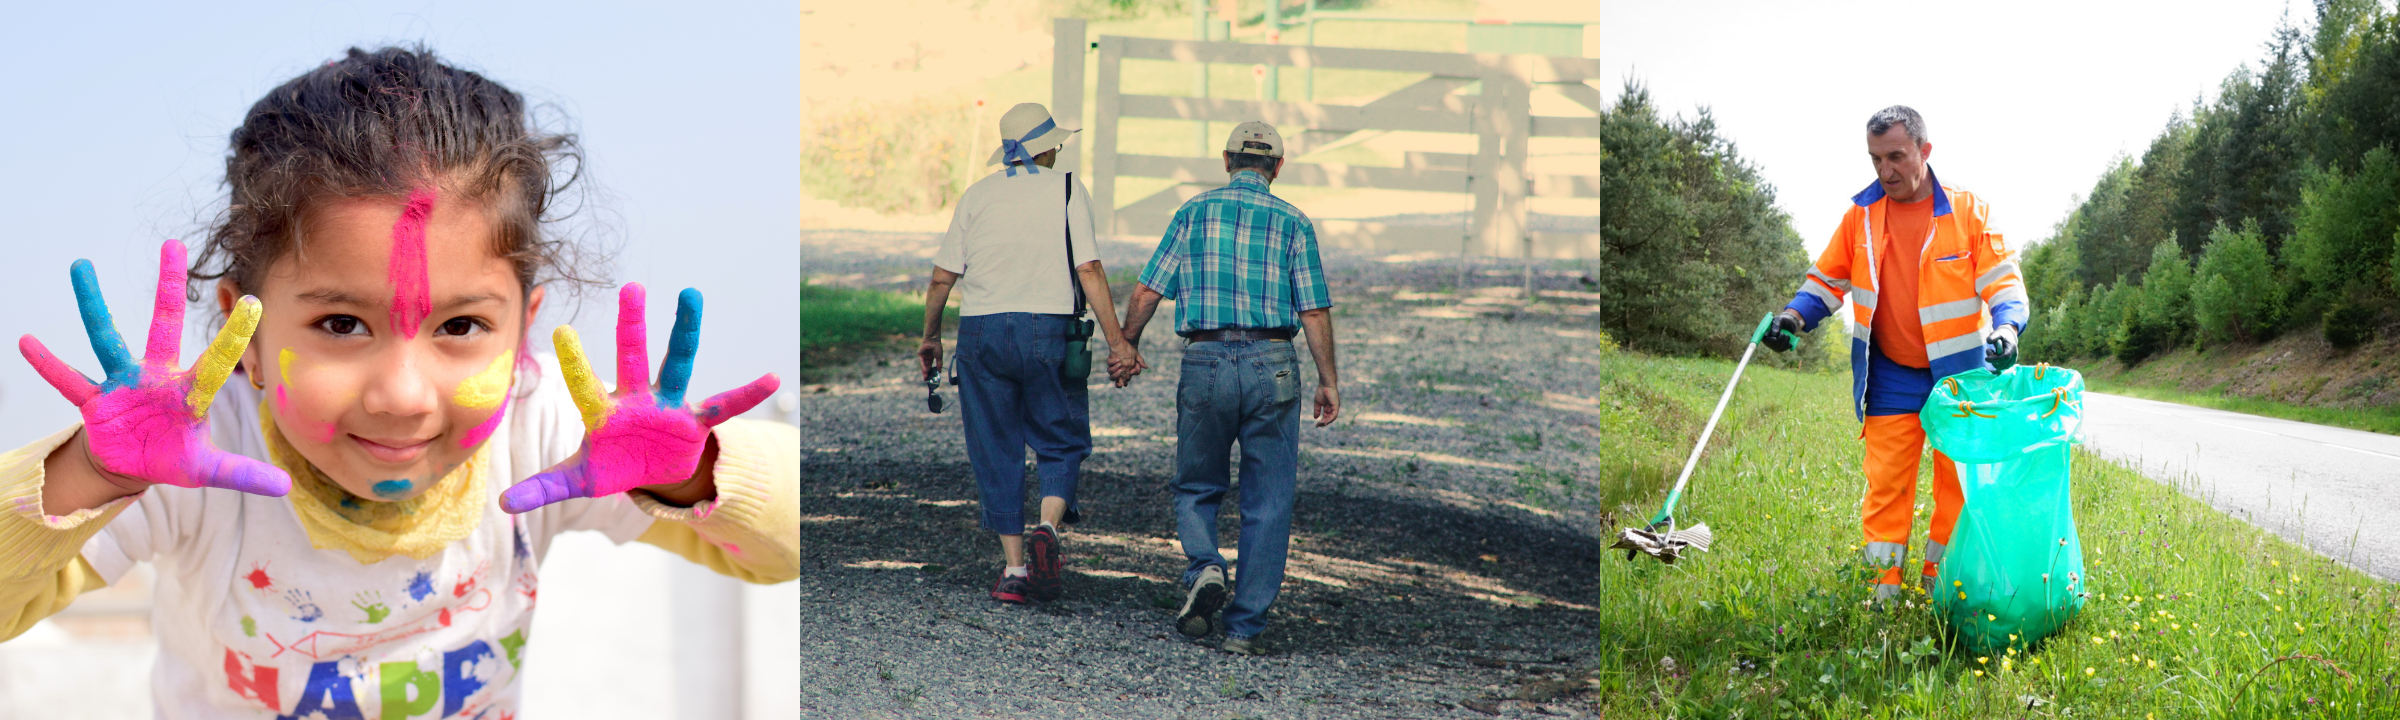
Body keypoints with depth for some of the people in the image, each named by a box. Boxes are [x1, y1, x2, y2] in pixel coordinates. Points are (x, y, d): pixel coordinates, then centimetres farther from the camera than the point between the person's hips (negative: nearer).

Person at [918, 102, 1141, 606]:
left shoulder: (977, 195, 8)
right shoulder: (1066, 190, 1)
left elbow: (942, 277, 5)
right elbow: (1089, 270, -8)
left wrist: (930, 337, 18)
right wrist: (1117, 341, -6)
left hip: (981, 332, 2)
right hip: (1047, 329, -2)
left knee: (996, 452, 9)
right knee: (1061, 443, 11)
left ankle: (1013, 568, 6)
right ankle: (1048, 527, -15)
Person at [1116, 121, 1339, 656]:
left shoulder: (1194, 212, 6)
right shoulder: (1293, 222, 4)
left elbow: (1146, 294, 3)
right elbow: (1315, 312, -2)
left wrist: (1126, 349, 17)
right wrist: (1329, 380, 6)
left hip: (1205, 362, 0)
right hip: (1272, 365, 0)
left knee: (1197, 489, 18)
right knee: (1267, 505, 7)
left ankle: (1205, 568, -10)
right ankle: (1245, 627, 6)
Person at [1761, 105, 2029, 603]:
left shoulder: (1968, 211, -6)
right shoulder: (1861, 215, 2)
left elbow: (2002, 281, -7)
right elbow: (1830, 278, 12)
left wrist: (2006, 326, -26)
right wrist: (1794, 317, -5)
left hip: (1958, 374, -1)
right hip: (1892, 377, 1)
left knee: (1957, 481, 7)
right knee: (1885, 482, -1)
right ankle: (1882, 586, 6)